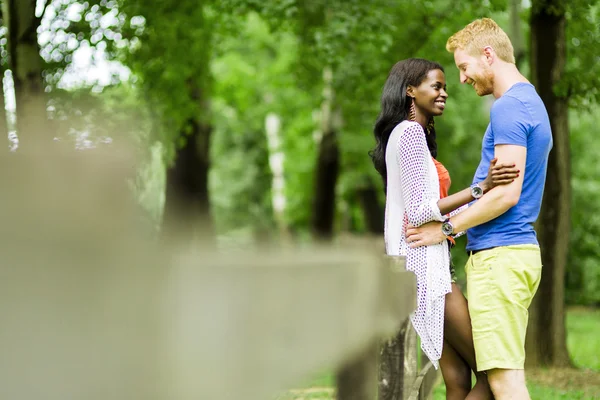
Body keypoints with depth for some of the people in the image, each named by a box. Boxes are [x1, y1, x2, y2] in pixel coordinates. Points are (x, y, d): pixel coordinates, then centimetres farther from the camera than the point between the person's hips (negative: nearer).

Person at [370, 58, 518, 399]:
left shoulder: (415, 134, 21)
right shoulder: (410, 132, -9)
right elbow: (419, 211, -17)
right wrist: (480, 188, -23)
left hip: (432, 265, 10)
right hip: (424, 265, -10)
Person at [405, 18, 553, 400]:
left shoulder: (509, 107, -12)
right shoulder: (532, 103, 20)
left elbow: (507, 193, -19)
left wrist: (445, 228, -10)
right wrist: (453, 220, 17)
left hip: (499, 254, -10)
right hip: (517, 248, 10)